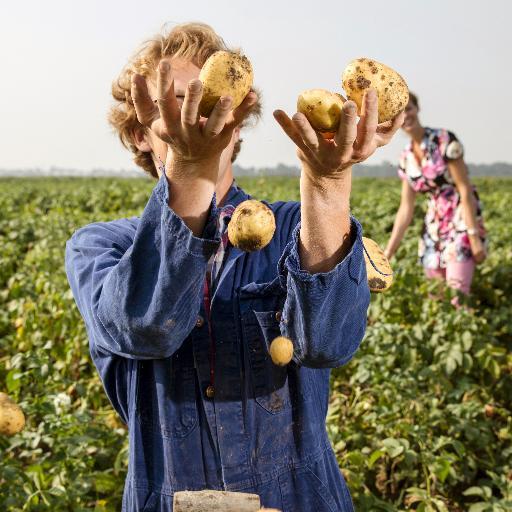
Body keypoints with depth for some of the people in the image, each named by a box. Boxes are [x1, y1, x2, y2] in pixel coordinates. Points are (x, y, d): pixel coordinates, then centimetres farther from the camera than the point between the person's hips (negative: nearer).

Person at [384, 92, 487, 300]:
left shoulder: (444, 140, -12)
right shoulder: (406, 157, 7)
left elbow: (465, 189, -14)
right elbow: (406, 209, 7)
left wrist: (475, 237, -19)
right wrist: (387, 253, 4)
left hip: (462, 221, -6)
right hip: (434, 226, 6)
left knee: (456, 294, -15)